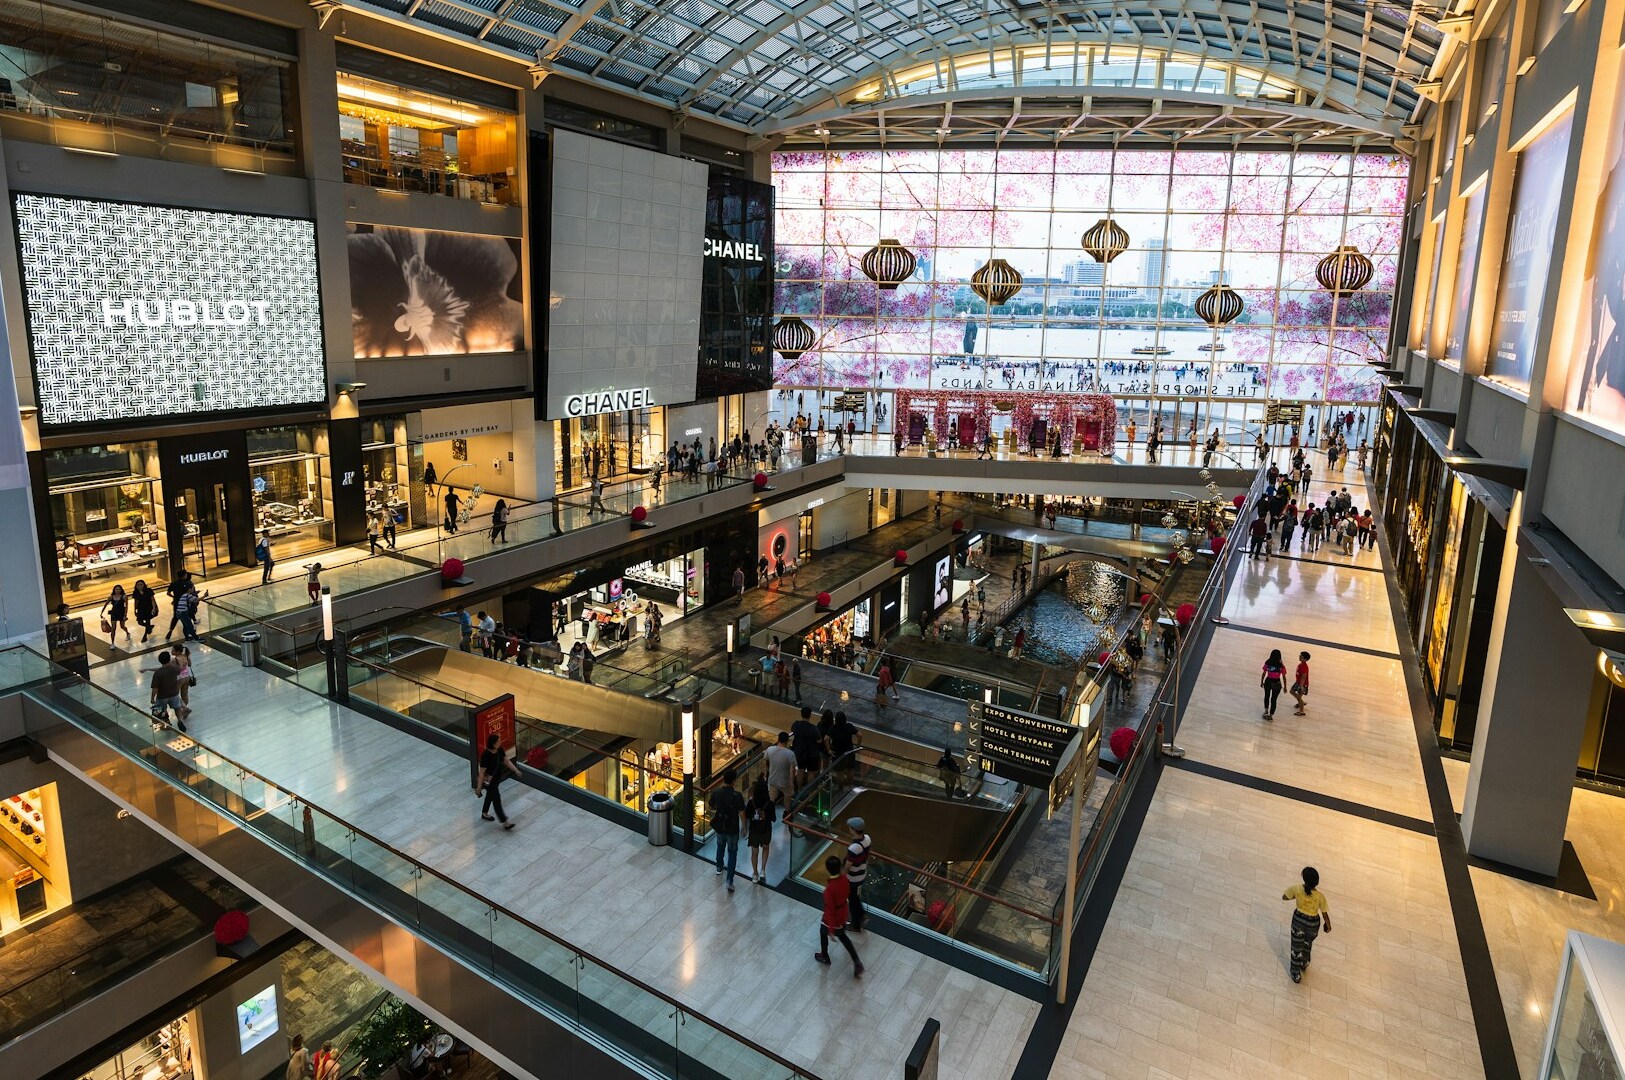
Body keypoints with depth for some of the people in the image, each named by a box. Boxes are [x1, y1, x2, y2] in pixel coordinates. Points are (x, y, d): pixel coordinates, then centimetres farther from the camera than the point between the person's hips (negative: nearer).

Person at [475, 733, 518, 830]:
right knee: (496, 799, 2)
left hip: (497, 778, 8)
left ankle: (484, 814, 51)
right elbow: (482, 772, -25)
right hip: (489, 781, -8)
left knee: (490, 795, 27)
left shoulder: (500, 750, -11)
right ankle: (504, 822, 12)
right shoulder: (486, 756, -32)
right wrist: (479, 787, -18)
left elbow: (507, 761, -1)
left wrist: (516, 770, -10)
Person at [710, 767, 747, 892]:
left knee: (720, 846, 30)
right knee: (732, 852, 11)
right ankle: (729, 880, 5)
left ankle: (719, 868, 50)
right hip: (732, 829, -4)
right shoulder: (737, 796, -26)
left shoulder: (716, 793, -14)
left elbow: (711, 808, 2)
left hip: (719, 827, 4)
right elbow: (742, 814, -18)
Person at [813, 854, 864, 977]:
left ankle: (824, 957, 51)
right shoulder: (844, 878, -17)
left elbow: (830, 911, -28)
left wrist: (831, 930, -18)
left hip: (833, 920, -6)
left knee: (823, 932, 26)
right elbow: (847, 893, 3)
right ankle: (857, 962, 24)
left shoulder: (829, 889, -37)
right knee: (842, 936, 29)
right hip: (843, 915, 6)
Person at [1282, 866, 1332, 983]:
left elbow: (1284, 897, -7)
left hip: (1298, 919, 0)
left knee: (1297, 947, 18)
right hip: (1313, 923, 1)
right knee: (1308, 943, 33)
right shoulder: (1320, 896, -27)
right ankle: (1304, 963, 58)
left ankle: (1296, 974, 31)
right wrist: (1328, 926, 6)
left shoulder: (1297, 889, -25)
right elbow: (1325, 914, -14)